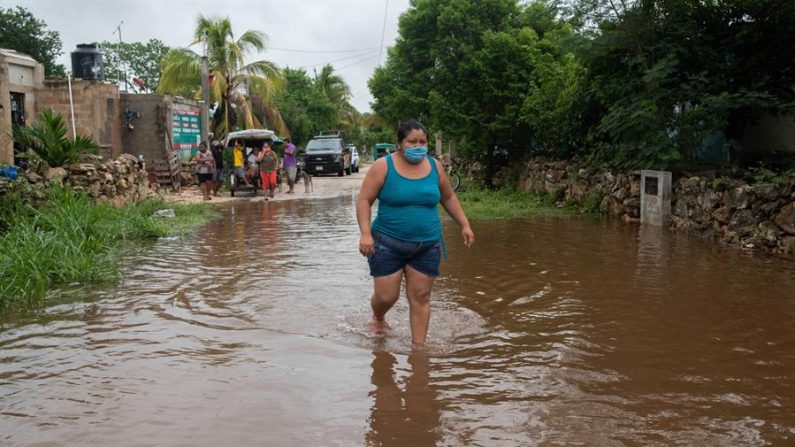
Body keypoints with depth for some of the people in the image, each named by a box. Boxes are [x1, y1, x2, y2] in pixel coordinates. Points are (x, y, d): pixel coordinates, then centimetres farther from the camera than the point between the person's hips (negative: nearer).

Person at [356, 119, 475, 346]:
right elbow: (364, 200, -8)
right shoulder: (383, 166, -7)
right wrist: (365, 233, -20)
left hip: (427, 245, 3)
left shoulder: (434, 166, 5)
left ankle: (418, 346, 14)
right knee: (386, 296, 0)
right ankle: (378, 319, 35)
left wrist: (465, 225, 12)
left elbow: (448, 198, 18)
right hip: (388, 244, -3)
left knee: (420, 297, 2)